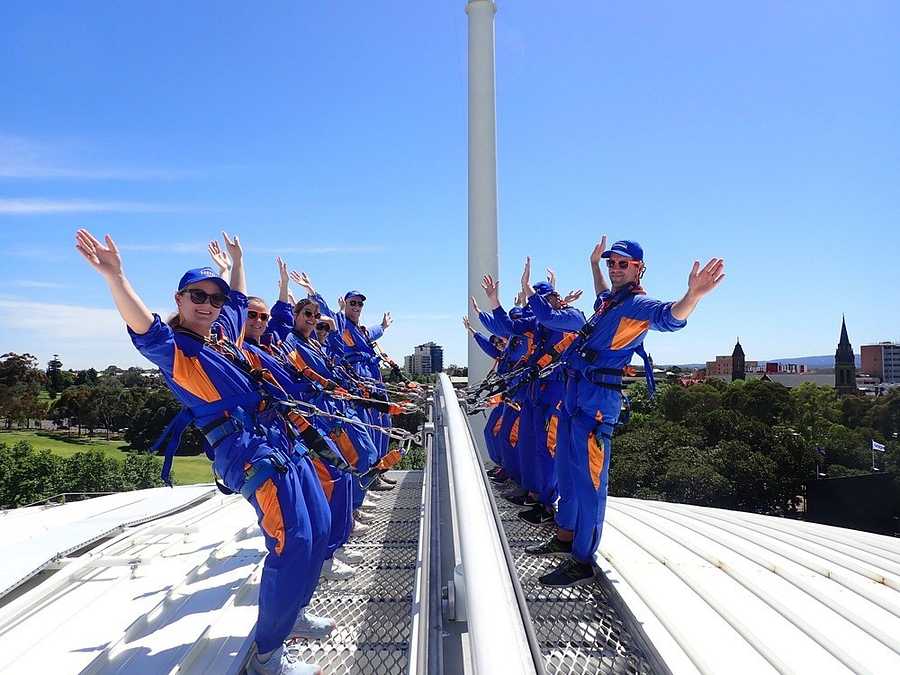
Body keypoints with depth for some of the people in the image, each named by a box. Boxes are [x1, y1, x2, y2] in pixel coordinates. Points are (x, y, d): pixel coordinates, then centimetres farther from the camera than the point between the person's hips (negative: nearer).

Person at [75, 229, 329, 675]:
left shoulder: (224, 333, 17)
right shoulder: (173, 348, -5)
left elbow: (239, 300, 37)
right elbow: (144, 329, -28)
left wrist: (237, 262, 42)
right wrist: (114, 277, -42)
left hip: (283, 440, 9)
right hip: (247, 449, -9)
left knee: (318, 529, 12)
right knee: (294, 540, -17)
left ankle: (291, 614, 31)